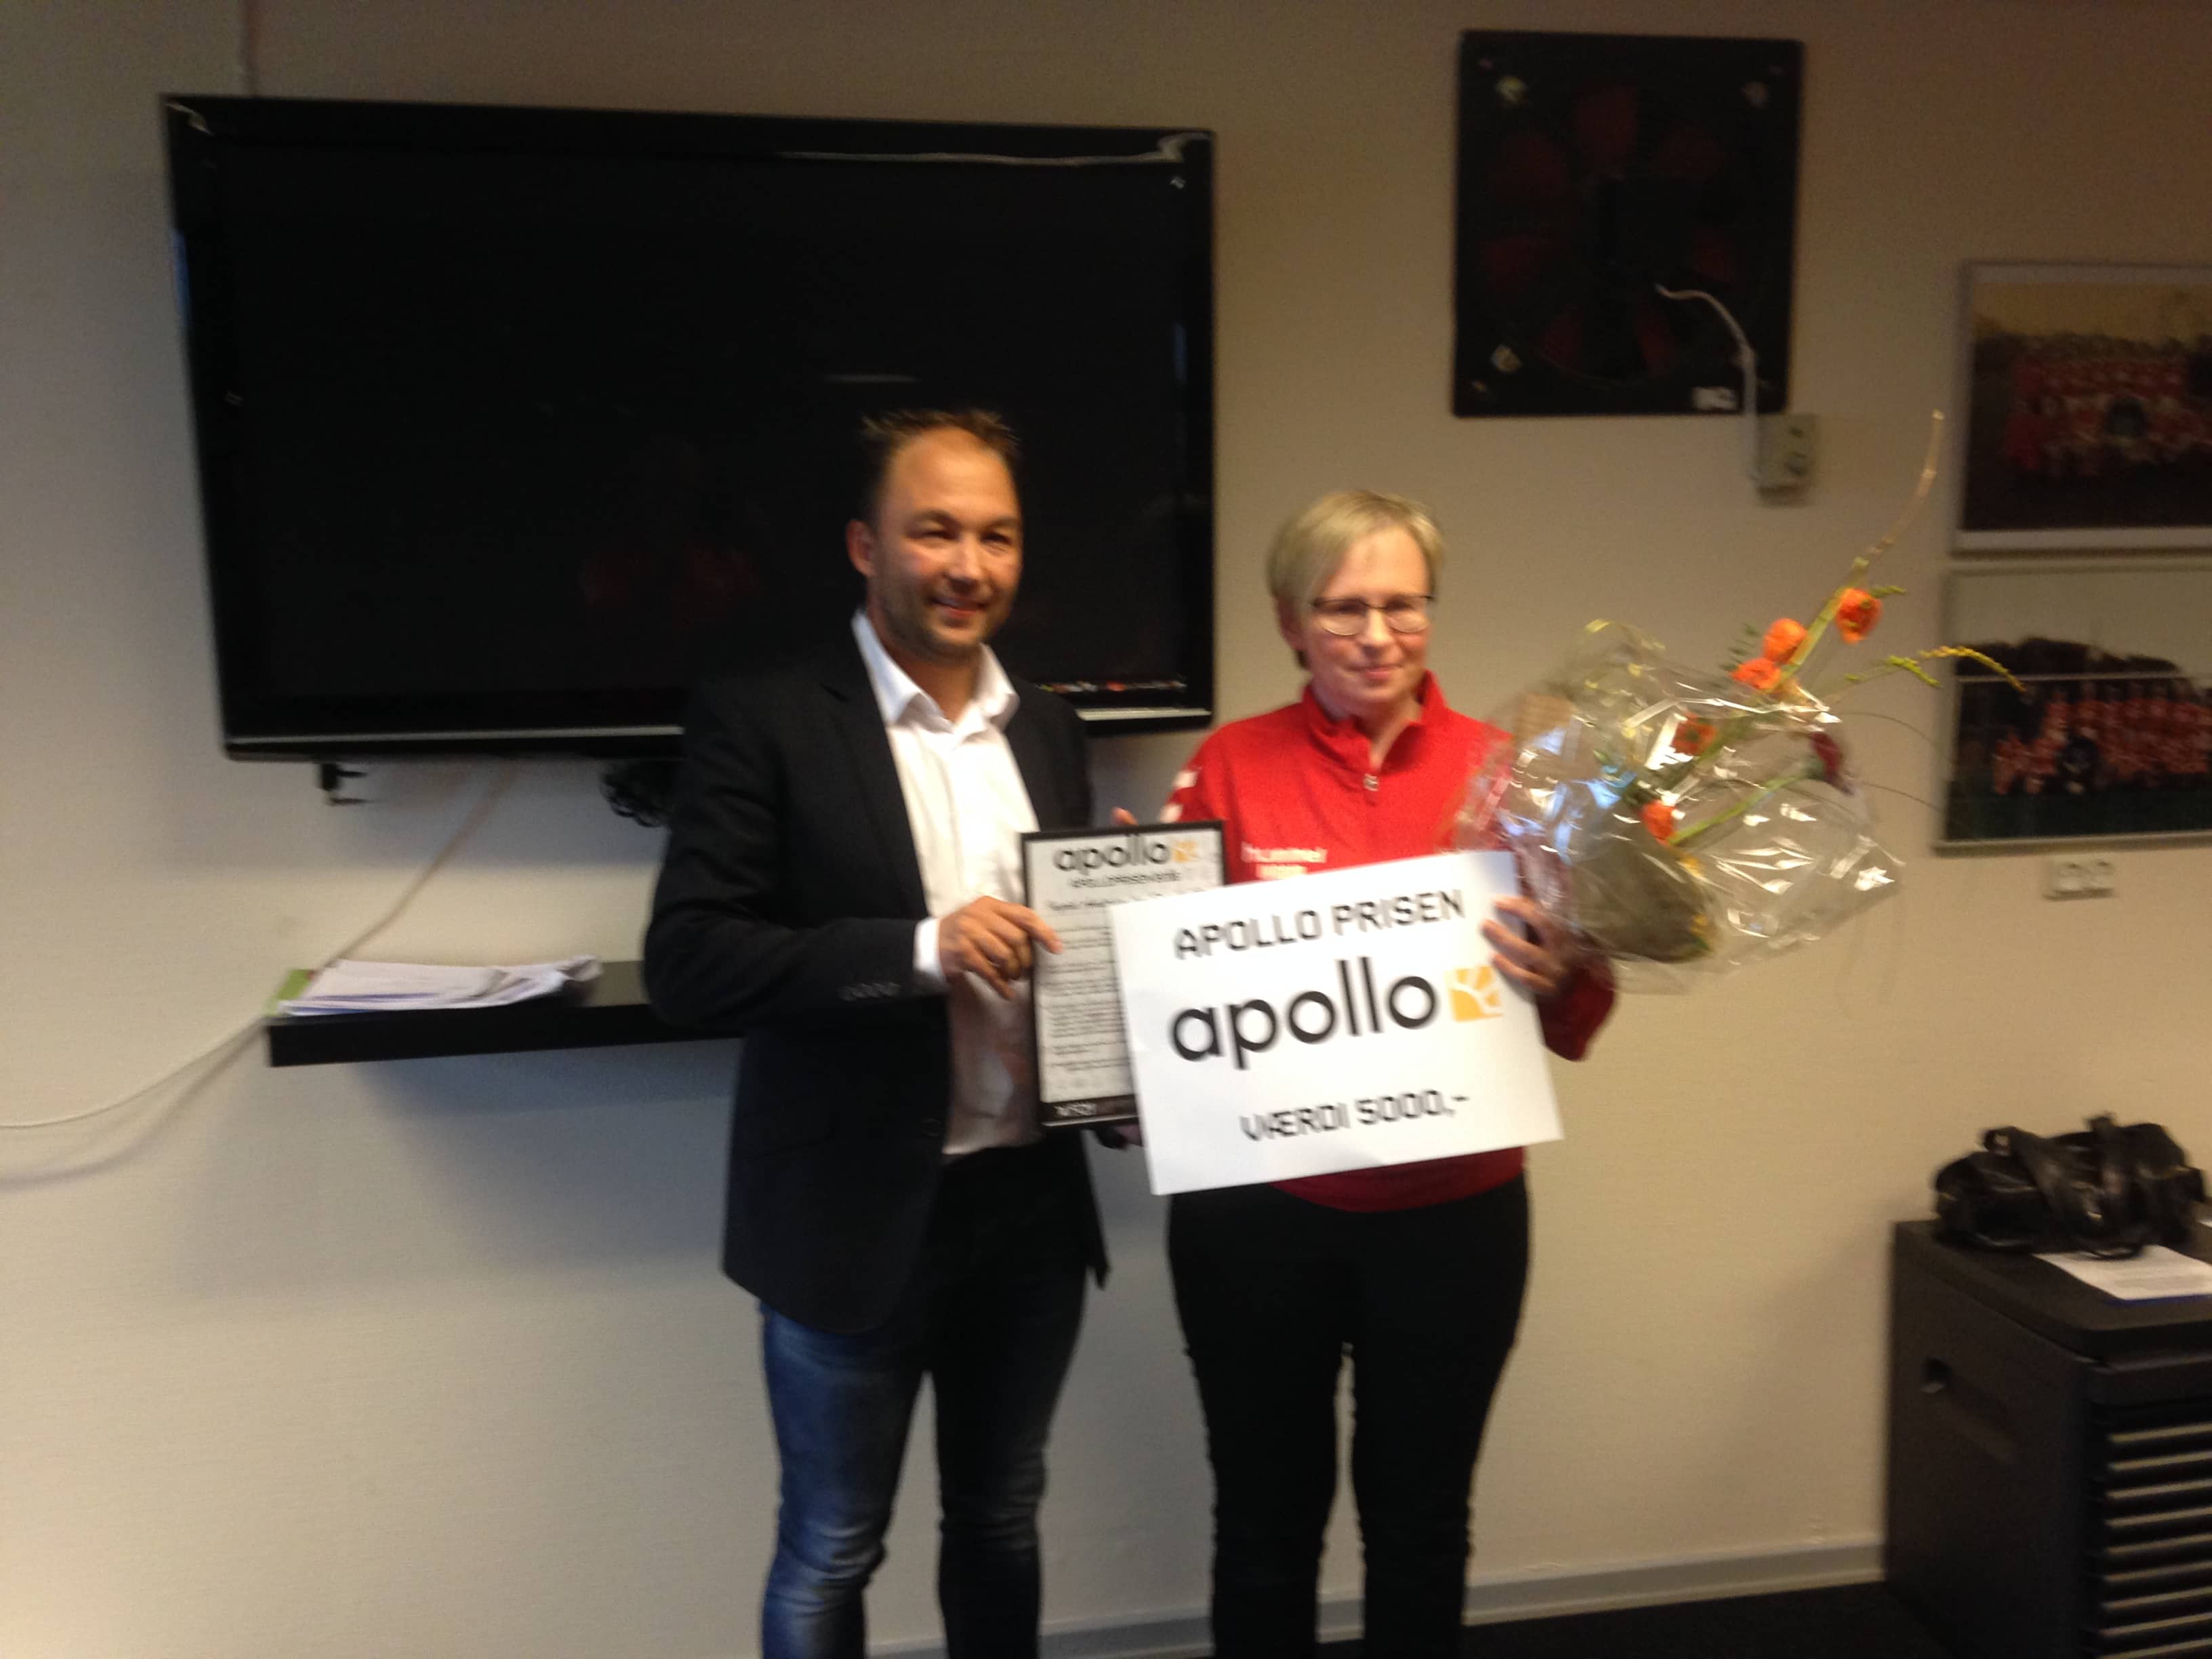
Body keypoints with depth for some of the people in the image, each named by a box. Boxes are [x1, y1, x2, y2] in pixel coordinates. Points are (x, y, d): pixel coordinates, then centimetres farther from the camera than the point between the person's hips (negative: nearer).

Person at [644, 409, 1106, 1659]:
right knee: (831, 1552, 15)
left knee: (1001, 1523, 22)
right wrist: (920, 948, -27)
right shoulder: (762, 719, -11)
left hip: (1033, 1201, 5)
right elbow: (686, 962, -18)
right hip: (859, 1216, -5)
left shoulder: (1048, 729, 7)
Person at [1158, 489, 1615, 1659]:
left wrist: (1560, 975, -21)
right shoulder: (1229, 767, -5)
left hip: (1455, 1213, 1)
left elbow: (1575, 1022, 0)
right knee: (1266, 1516, 16)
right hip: (1257, 1212, -1)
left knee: (1421, 1517, 19)